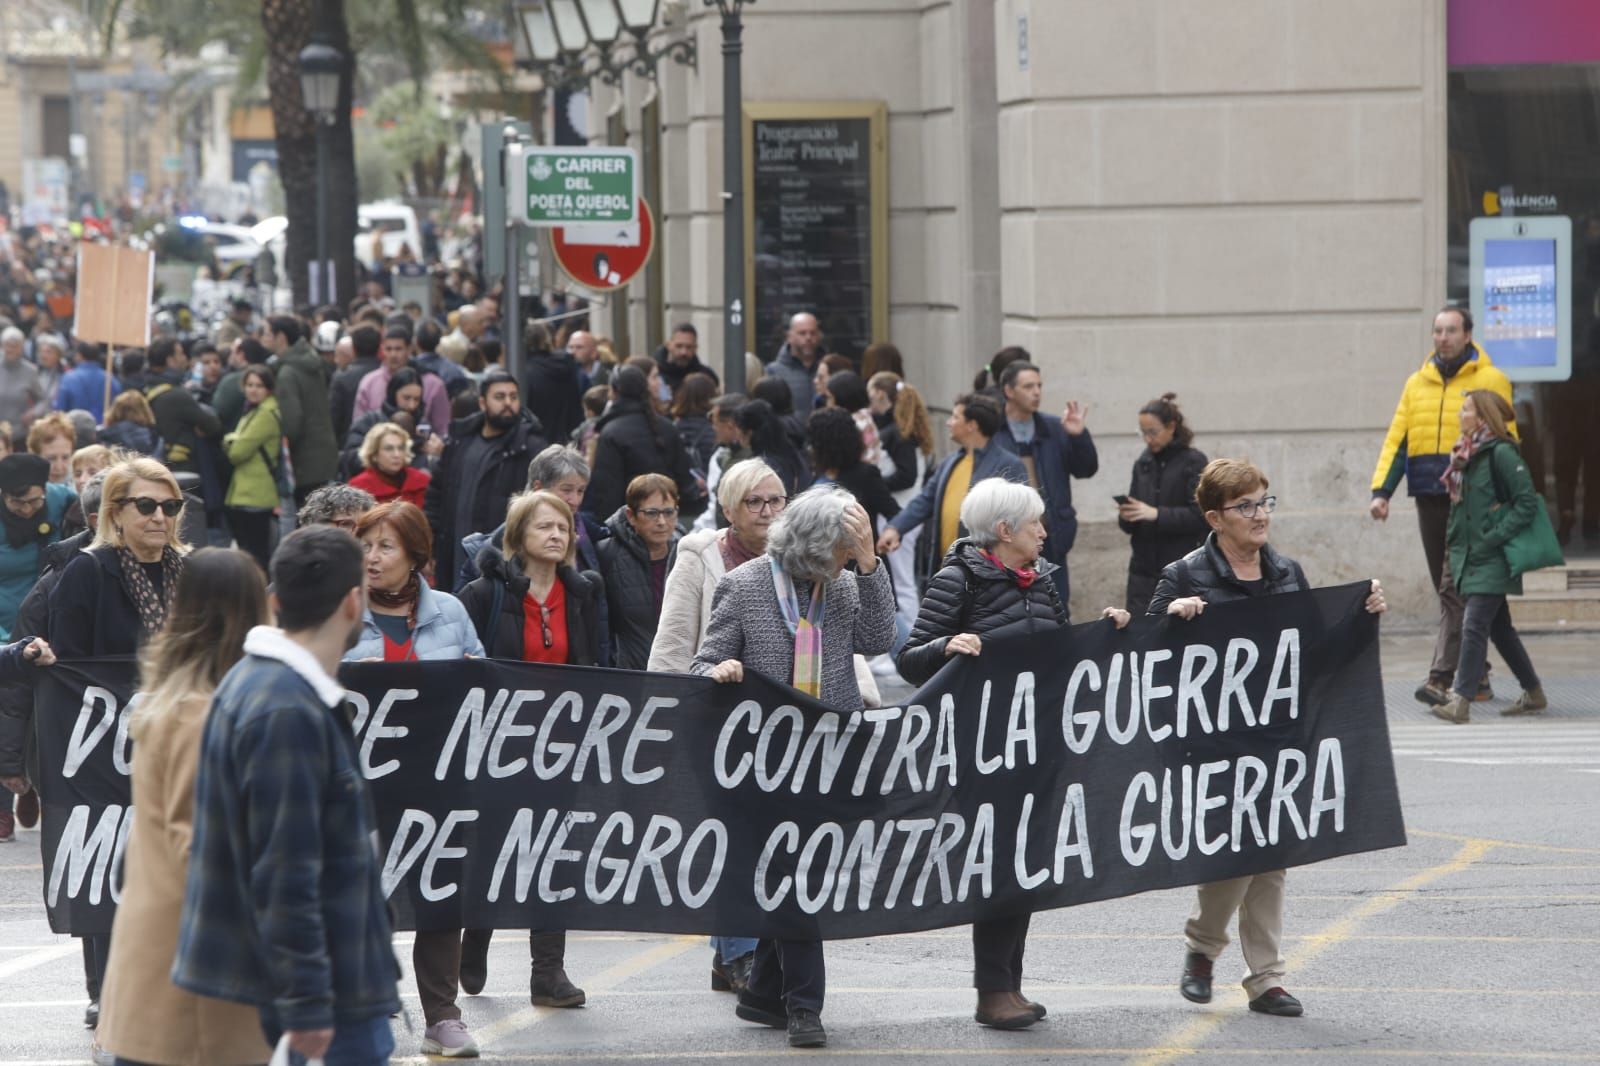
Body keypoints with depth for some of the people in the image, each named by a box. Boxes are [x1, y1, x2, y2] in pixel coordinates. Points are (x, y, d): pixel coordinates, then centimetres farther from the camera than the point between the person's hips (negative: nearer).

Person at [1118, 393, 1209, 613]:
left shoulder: (1194, 463, -4)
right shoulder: (1143, 464, 12)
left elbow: (1199, 516, -12)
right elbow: (1130, 526, 15)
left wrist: (1156, 514, -21)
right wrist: (1126, 517, -8)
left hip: (1181, 568, -5)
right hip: (1144, 568, 5)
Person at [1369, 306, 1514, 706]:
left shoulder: (1490, 381, 0)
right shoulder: (1418, 384, 13)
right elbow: (1397, 440, 11)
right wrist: (1381, 491, -1)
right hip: (1429, 498, 5)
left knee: (1455, 589, -12)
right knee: (1450, 591, 10)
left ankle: (1440, 679, -17)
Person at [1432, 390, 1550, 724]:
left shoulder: (1501, 453, -13)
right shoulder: (1466, 455, 12)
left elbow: (1527, 504, -15)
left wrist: (1492, 538, -18)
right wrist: (1455, 542, 9)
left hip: (1491, 559, -9)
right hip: (1469, 556, 9)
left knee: (1474, 625, -13)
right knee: (1499, 628, 13)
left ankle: (1461, 701, -16)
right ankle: (1534, 694, 23)